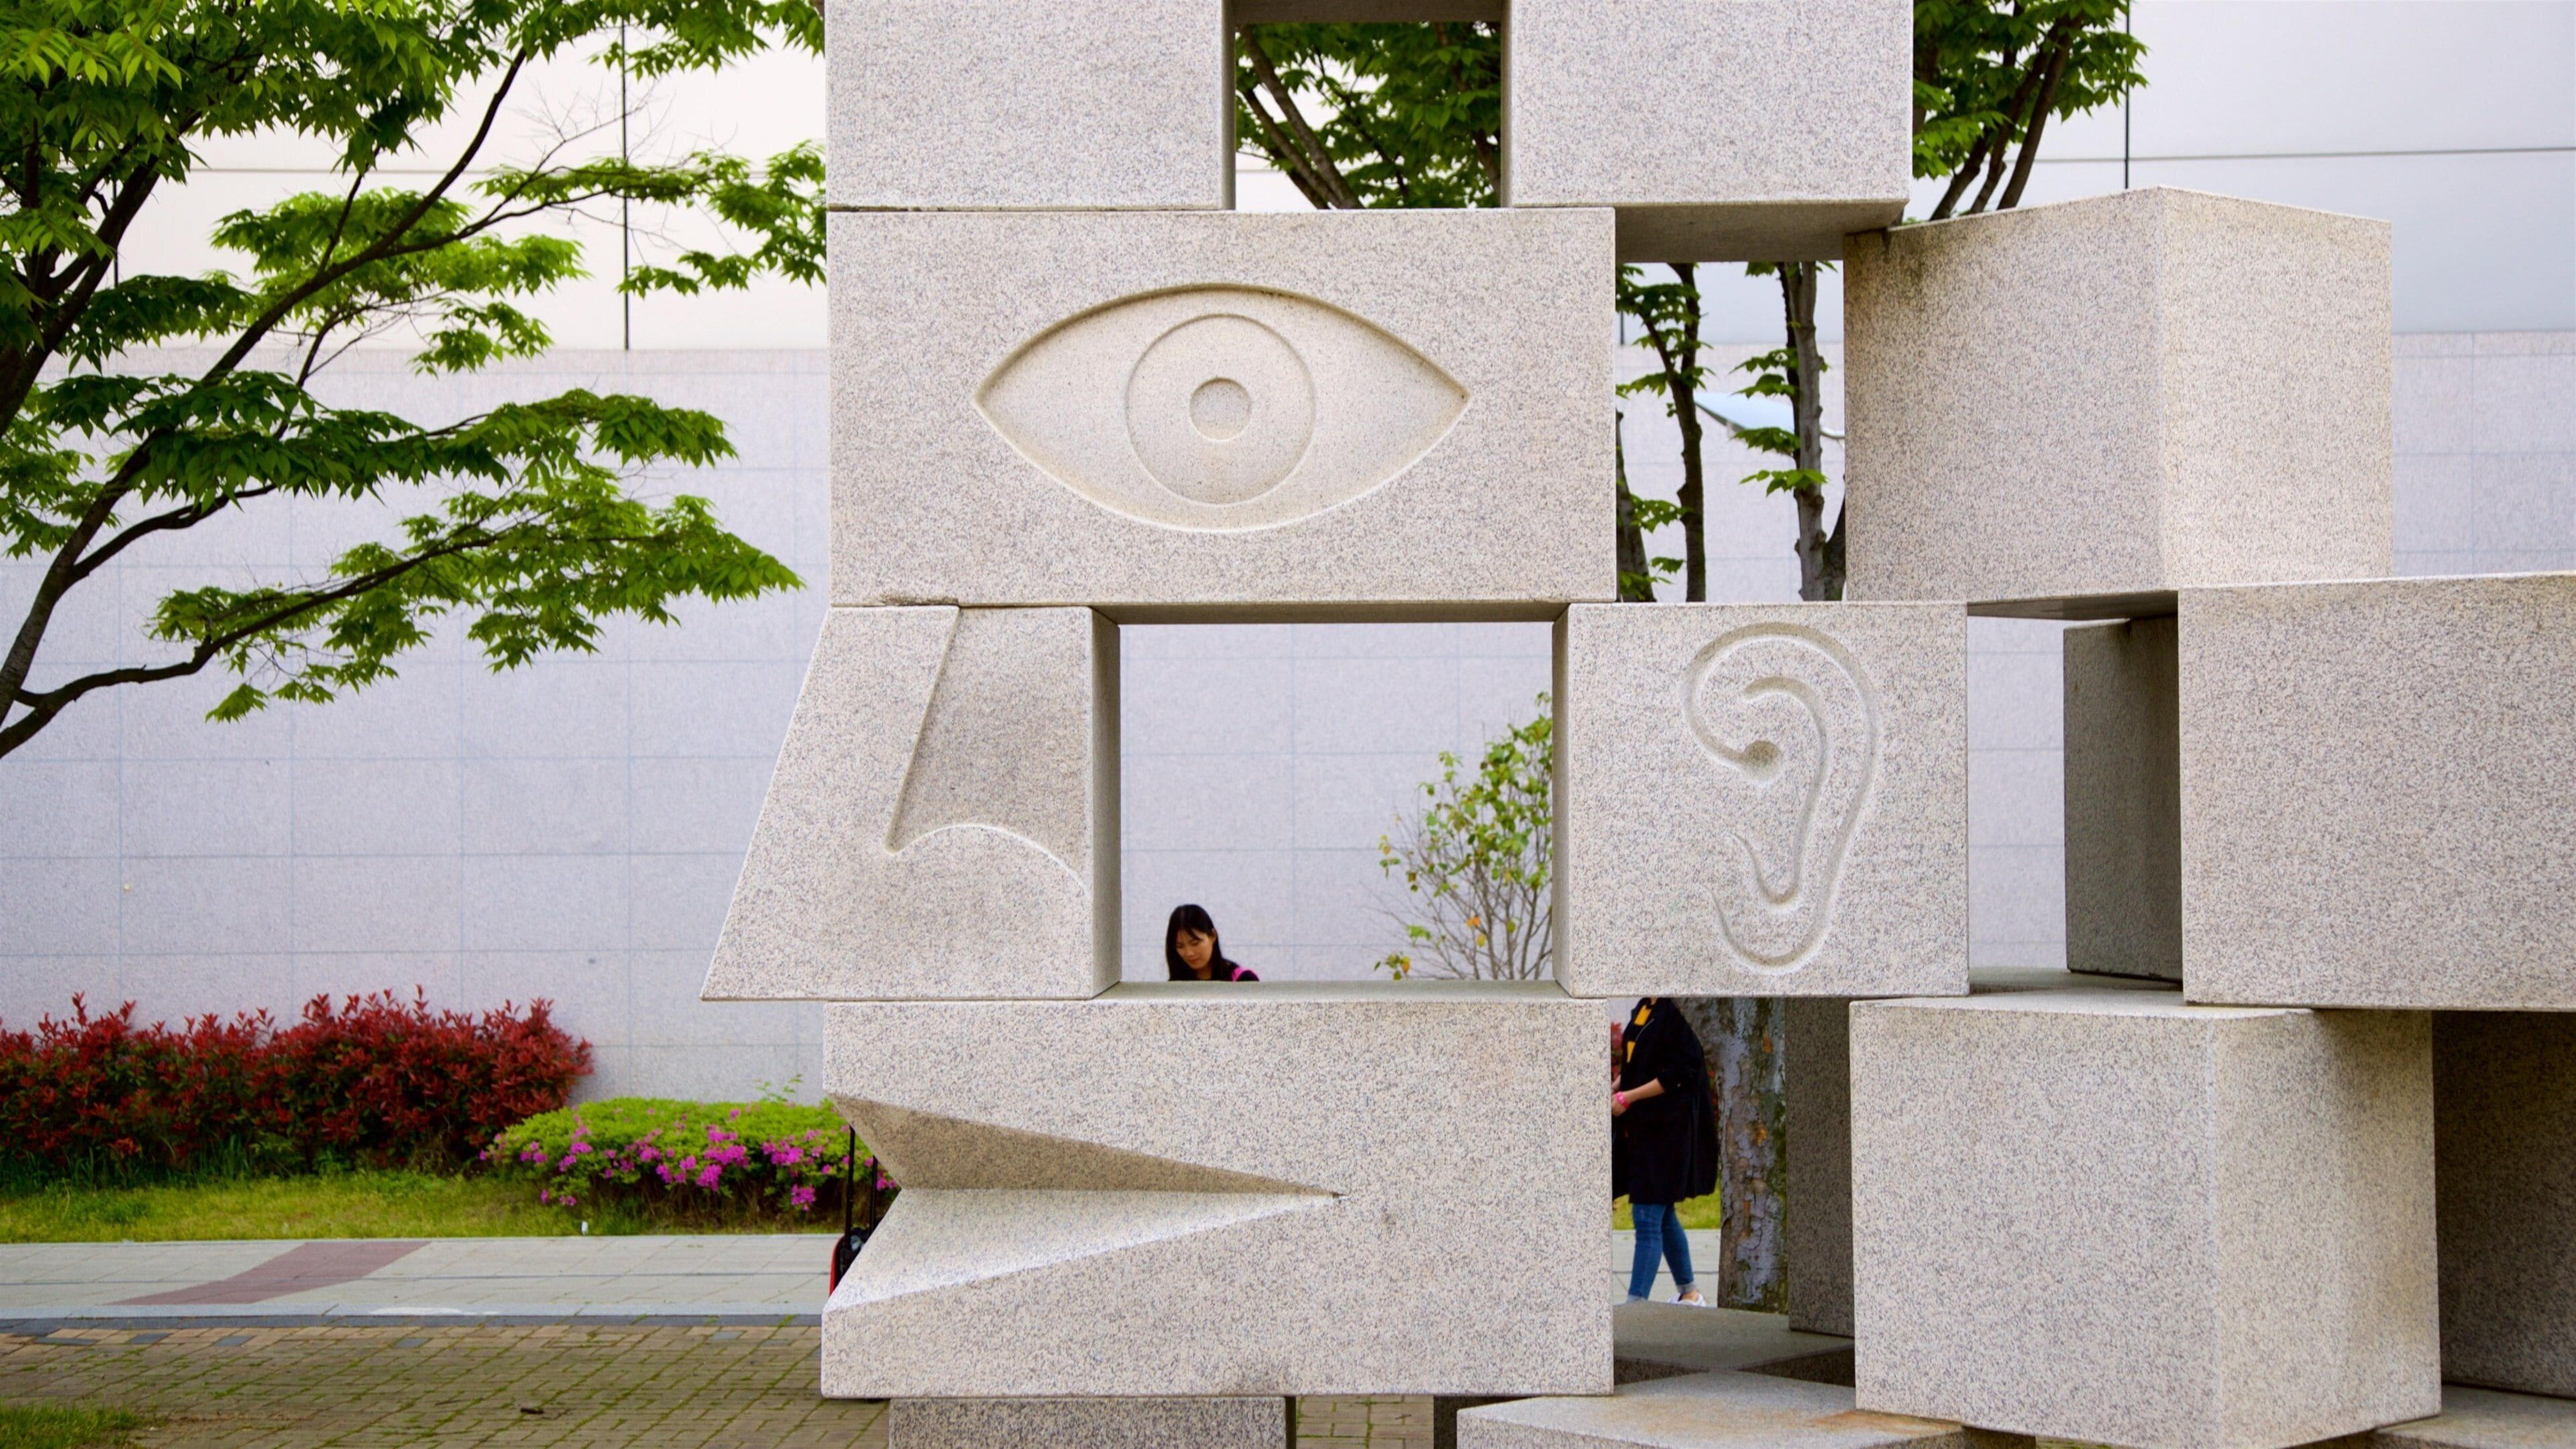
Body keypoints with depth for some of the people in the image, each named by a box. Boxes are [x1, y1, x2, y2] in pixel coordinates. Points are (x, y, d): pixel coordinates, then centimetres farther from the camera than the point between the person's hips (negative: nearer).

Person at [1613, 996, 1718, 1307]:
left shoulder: (1676, 1011, -16)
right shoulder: (1644, 1008, 11)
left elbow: (1679, 1073, -19)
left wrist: (1629, 1097, -18)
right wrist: (1614, 1089, 4)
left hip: (1666, 1127, -9)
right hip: (1639, 1126, 9)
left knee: (1648, 1219, -9)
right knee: (1663, 1218, 17)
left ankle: (1636, 1303, -9)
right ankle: (1689, 1293, 28)